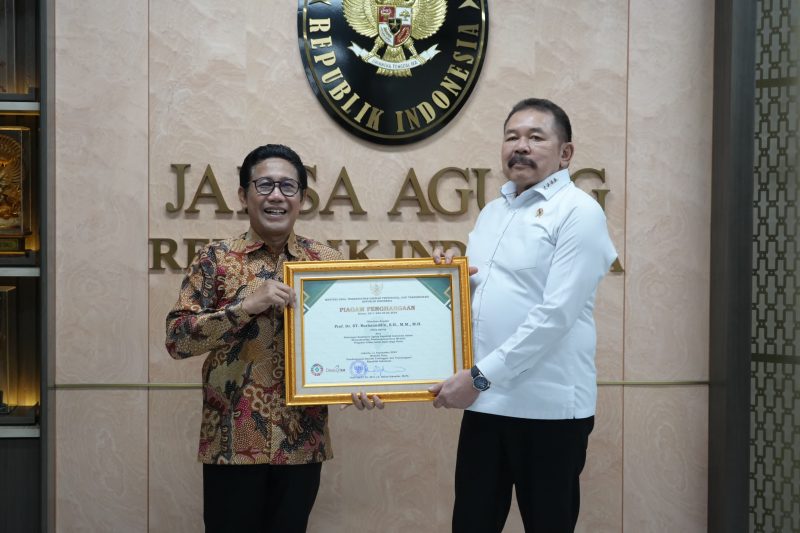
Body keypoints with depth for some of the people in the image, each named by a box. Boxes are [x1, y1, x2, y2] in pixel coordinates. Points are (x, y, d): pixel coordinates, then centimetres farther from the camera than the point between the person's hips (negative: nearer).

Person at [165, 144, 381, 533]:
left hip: (303, 441, 2)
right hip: (232, 441, -2)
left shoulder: (327, 261, 5)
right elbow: (176, 339, -9)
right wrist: (248, 305, -20)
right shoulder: (216, 260, -2)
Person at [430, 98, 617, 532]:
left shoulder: (578, 212, -8)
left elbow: (556, 314, -18)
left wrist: (479, 376, -18)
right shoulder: (492, 211, 16)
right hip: (486, 401, 7)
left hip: (549, 406, -6)